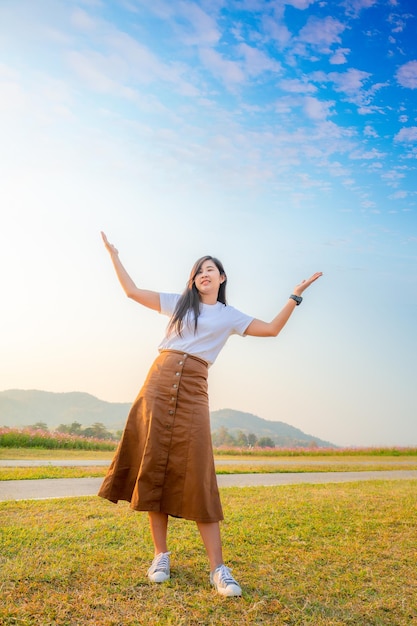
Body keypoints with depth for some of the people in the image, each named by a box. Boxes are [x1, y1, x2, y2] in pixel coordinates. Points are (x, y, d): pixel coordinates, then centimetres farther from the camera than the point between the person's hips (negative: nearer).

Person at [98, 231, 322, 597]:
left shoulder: (229, 316, 15)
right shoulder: (178, 302, 17)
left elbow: (273, 329, 12)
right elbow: (133, 292, 20)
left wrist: (296, 295, 10)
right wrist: (115, 256, 23)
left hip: (193, 391, -1)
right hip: (159, 384, 2)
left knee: (196, 475, -7)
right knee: (153, 468, 0)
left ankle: (218, 569, -4)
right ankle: (161, 555, 12)